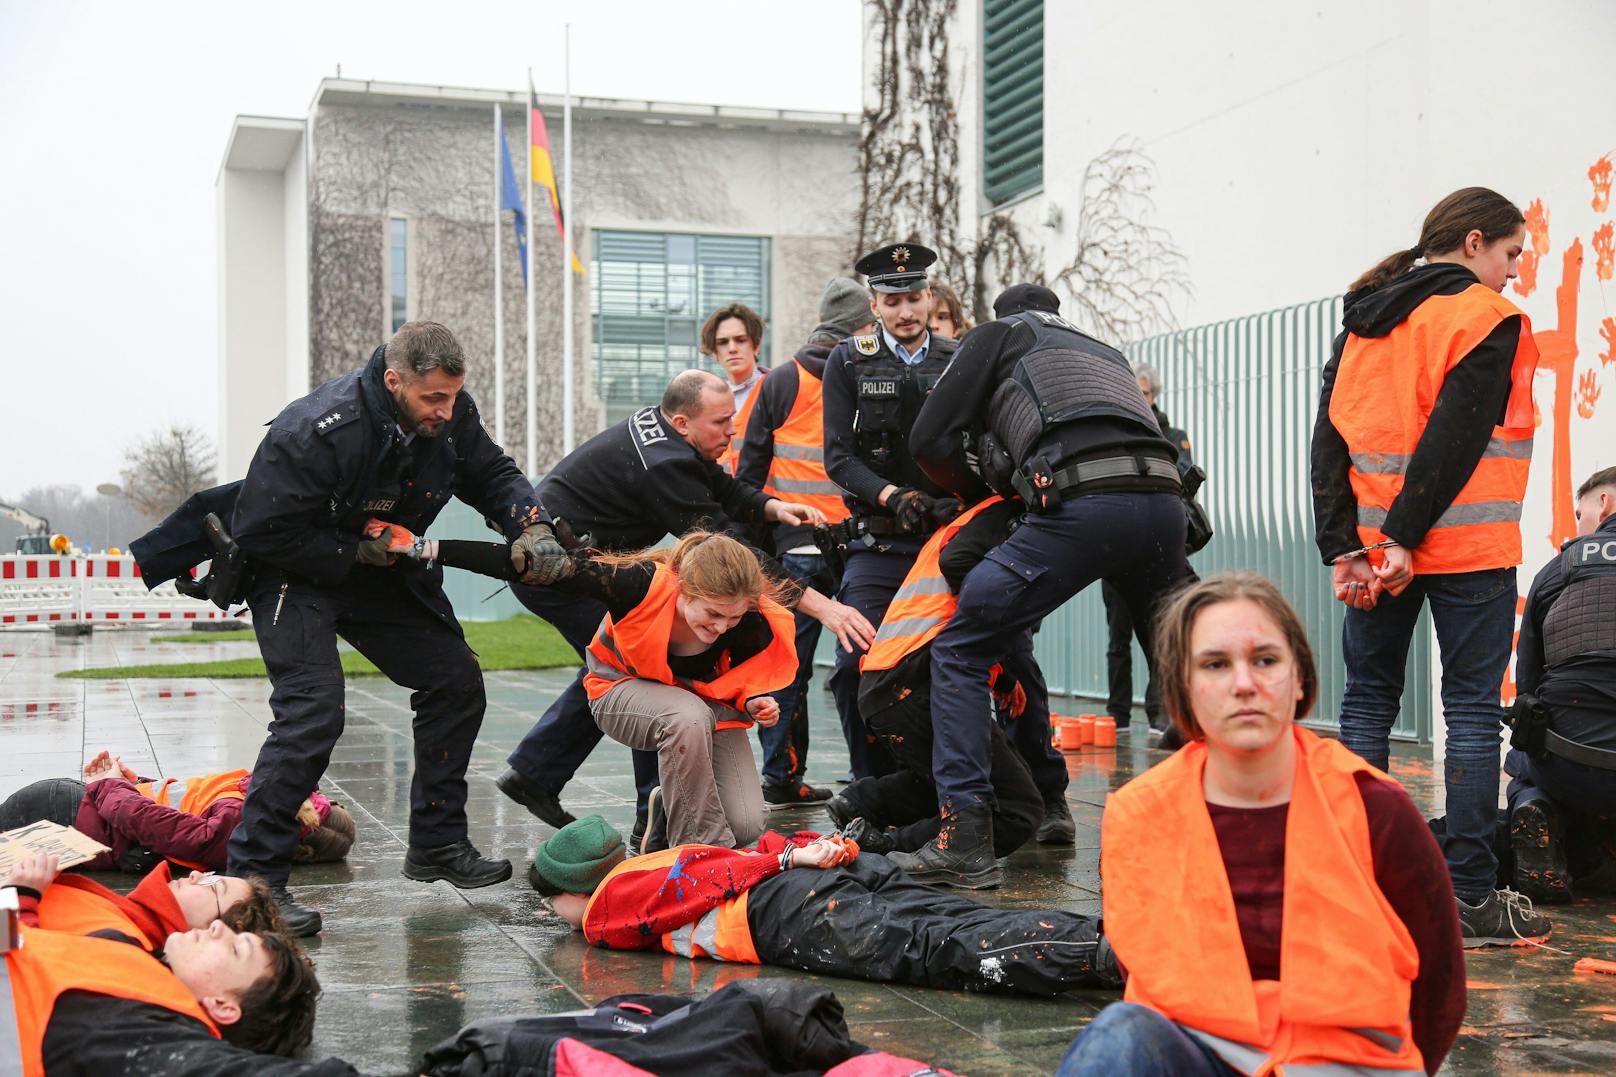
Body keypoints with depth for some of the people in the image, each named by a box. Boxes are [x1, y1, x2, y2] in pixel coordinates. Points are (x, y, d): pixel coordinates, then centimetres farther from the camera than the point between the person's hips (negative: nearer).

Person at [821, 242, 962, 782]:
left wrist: (961, 498, -11)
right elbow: (838, 456, -1)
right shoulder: (849, 362, 6)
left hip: (950, 536, 1)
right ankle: (874, 786, 2)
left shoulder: (959, 361, 11)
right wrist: (892, 496, -16)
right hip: (879, 542, -1)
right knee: (855, 663, -12)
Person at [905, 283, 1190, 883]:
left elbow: (930, 439, 14)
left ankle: (964, 837, -6)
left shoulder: (997, 335, 23)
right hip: (1164, 503, 6)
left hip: (1082, 504, -5)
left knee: (960, 651, 3)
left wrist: (978, 495, 32)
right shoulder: (1106, 351, 39)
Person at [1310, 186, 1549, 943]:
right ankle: (1470, 895, 1)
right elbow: (1456, 434, -16)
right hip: (1467, 550, -5)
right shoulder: (1486, 317, -5)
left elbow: (1330, 437, 7)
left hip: (1370, 543, 6)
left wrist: (1343, 547, 1)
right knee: (1472, 710, 0)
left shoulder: (1363, 322, 14)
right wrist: (1406, 539, -15)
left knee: (1367, 702, 10)